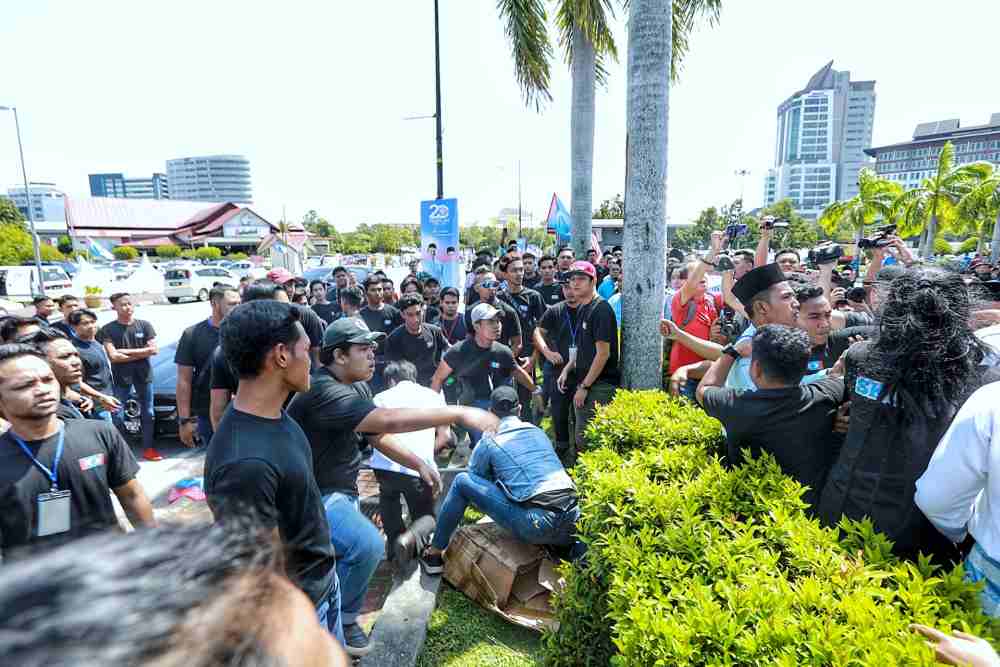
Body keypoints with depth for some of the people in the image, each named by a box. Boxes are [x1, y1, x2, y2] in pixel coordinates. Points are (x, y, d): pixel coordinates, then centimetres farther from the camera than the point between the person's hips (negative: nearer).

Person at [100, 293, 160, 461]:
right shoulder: (108, 330, -3)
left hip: (144, 375, 2)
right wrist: (141, 353, -9)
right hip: (120, 377, -2)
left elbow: (154, 349, -4)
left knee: (147, 413, 8)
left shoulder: (144, 325, 4)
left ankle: (148, 448, 18)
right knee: (118, 415, 2)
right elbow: (113, 356, -10)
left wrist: (125, 351, -9)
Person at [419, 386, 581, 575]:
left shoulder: (489, 442, 7)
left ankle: (434, 554, 17)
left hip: (534, 526, -5)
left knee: (462, 481, 7)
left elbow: (475, 478, 21)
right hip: (571, 521, 5)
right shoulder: (539, 431, 20)